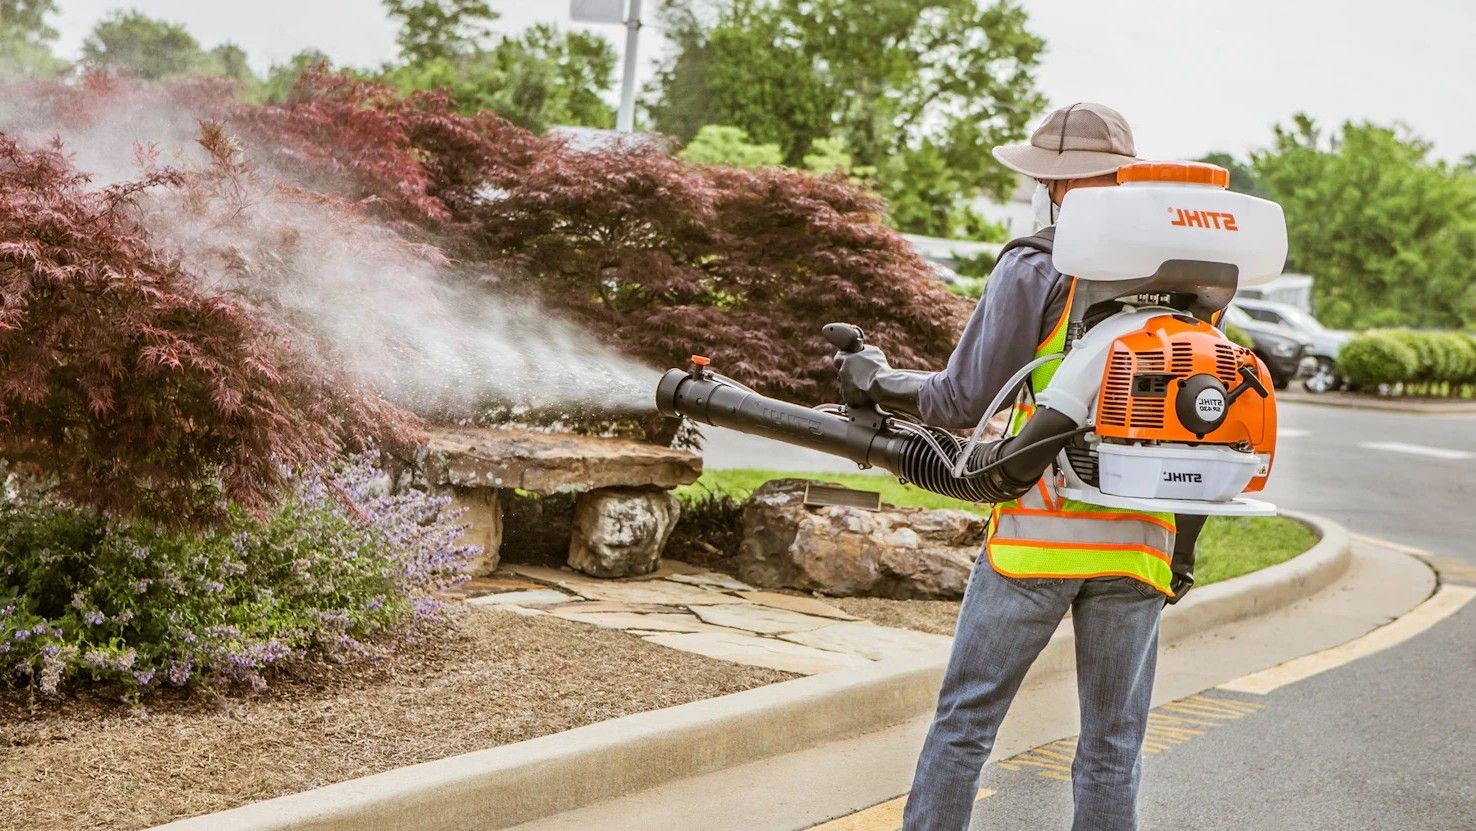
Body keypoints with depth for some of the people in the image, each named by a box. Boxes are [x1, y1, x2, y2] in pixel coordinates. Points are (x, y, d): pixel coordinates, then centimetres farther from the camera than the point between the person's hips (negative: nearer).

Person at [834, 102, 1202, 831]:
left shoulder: (1035, 269, -5)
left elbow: (964, 400, -6)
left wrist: (874, 381, 11)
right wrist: (1183, 552, 16)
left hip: (1038, 532, -4)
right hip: (1139, 547, 4)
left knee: (964, 720, 6)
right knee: (1113, 747, 9)